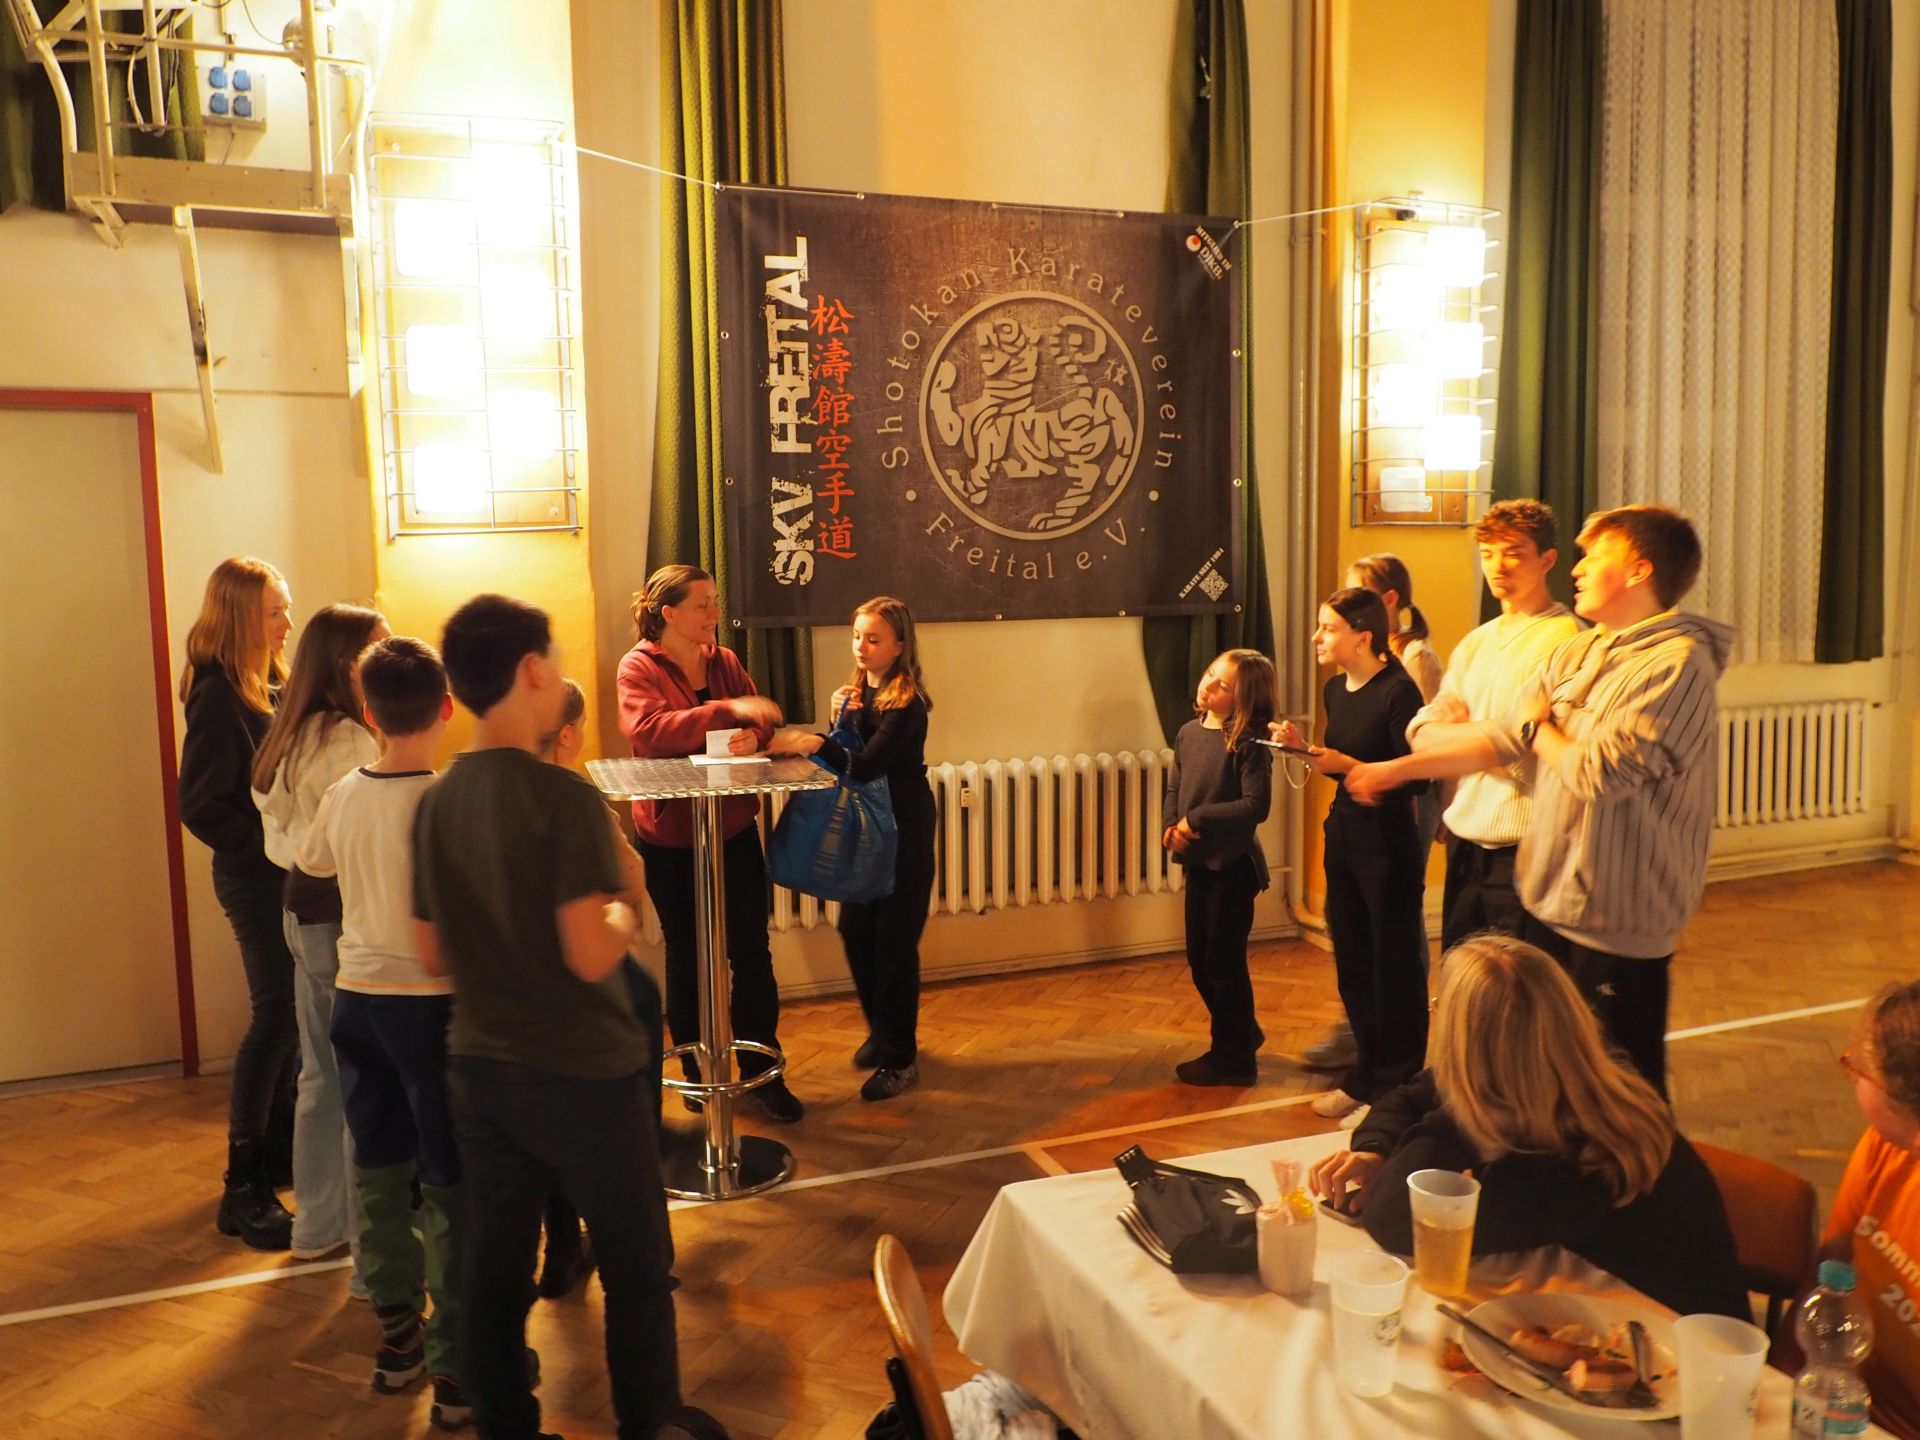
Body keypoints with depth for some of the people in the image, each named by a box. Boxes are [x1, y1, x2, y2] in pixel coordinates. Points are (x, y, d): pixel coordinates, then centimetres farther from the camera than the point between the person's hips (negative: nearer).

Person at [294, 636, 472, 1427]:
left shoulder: (342, 795, 1)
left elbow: (310, 863, 20)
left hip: (358, 996, 6)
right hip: (432, 1001, -6)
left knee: (378, 1171, 17)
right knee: (450, 1184, 3)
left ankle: (397, 1332, 32)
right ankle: (455, 1365, 10)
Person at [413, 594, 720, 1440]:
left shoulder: (436, 803, 1)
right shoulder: (562, 795, -19)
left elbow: (433, 955, 7)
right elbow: (591, 955, -23)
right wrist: (624, 911, -4)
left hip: (480, 1068, 6)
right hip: (583, 1072, -6)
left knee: (493, 1265, 15)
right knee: (637, 1268, 12)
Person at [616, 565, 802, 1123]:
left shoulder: (723, 660, 5)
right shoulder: (638, 667, -10)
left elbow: (762, 720, 6)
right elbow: (647, 729, -27)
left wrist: (754, 735, -19)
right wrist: (728, 710, -35)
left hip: (735, 829, 4)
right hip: (670, 838, -4)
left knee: (752, 954, 4)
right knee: (686, 957, 11)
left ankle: (762, 1075, 16)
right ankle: (697, 1073, 27)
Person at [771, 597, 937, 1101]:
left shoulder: (905, 703, -17)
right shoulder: (858, 691, 7)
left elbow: (867, 764, -29)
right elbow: (849, 758, 6)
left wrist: (816, 744, -44)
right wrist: (841, 720, -10)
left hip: (903, 832, -7)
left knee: (894, 941, -3)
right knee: (855, 932, 11)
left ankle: (900, 1058, 9)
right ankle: (881, 1032, 31)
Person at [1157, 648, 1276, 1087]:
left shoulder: (1249, 742, -16)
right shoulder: (1189, 733, 6)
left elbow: (1256, 805, -22)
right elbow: (1173, 789, 10)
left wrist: (1197, 820, -20)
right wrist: (1170, 827, -8)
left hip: (1233, 864, -7)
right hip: (1197, 862, 7)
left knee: (1223, 961, 2)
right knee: (1199, 959, 16)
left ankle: (1233, 1059, 18)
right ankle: (1243, 1033, 35)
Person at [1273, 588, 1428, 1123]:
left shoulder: (1397, 691, -17)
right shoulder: (1337, 688, 8)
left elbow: (1416, 777, -21)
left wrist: (1347, 764, -25)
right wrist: (1304, 748, -1)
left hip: (1387, 843, -8)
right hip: (1343, 834, 8)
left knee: (1394, 967, 5)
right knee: (1352, 961, 16)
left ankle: (1398, 1086, 18)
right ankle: (1365, 1074, 30)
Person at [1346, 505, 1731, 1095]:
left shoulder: (1677, 663, -17)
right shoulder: (1577, 653, 10)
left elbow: (1599, 773, -25)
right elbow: (1502, 739, 13)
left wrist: (1542, 728, -5)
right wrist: (1398, 768, 12)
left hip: (1619, 920, -8)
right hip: (1551, 898, 8)